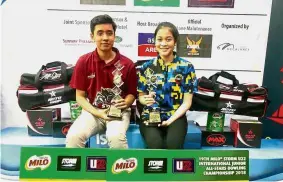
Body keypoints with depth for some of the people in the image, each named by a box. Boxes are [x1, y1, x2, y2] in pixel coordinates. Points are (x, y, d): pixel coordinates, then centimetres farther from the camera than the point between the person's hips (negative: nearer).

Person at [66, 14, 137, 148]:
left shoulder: (127, 64, -3)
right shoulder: (83, 62, -2)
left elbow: (132, 93, 8)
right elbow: (80, 96, 1)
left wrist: (126, 103, -16)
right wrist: (97, 112, -14)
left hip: (119, 112, -1)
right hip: (93, 111, 1)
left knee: (116, 137, -32)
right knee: (73, 136, -27)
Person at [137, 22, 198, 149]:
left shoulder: (187, 67, 1)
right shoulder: (147, 67, 5)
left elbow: (187, 102, 0)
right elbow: (141, 96, 10)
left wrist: (170, 120, -12)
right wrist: (145, 100, -14)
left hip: (176, 117, 0)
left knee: (173, 145, -29)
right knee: (156, 145, -28)